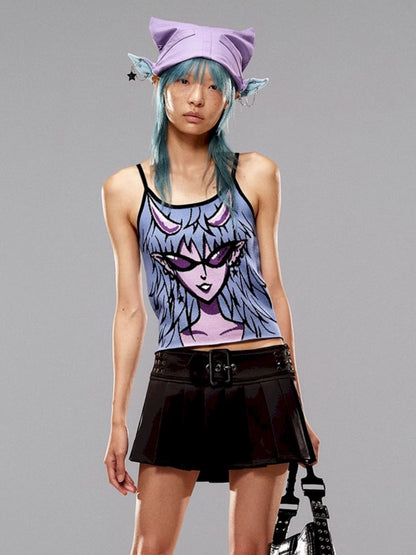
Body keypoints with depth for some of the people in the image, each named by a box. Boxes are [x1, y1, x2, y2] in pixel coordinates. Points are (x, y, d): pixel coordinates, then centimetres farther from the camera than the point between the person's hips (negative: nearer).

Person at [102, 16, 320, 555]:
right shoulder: (126, 189, 4)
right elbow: (129, 310, 6)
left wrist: (297, 406, 9)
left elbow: (273, 289, 8)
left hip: (261, 377, 0)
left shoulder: (255, 175, 4)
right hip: (178, 382, 0)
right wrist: (118, 420, 4)